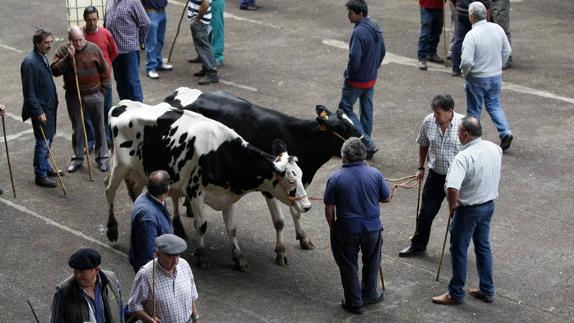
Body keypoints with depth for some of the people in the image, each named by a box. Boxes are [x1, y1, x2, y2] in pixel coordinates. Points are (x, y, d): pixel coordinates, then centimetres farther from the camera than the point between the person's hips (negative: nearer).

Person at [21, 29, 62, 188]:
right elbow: (29, 91, -22)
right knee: (43, 142, -2)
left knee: (48, 139, 19)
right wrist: (38, 112, -22)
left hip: (49, 106, 9)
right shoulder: (30, 62, -22)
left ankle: (45, 167, 35)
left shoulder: (42, 57, 7)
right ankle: (40, 176, 7)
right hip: (40, 109, -9)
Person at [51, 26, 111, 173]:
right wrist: (68, 57, -23)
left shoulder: (93, 48, -7)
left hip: (94, 95, -1)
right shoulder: (62, 50, -5)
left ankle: (102, 157, 18)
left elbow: (104, 70, 1)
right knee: (77, 128, 12)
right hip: (73, 96, 1)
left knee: (99, 127, 7)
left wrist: (104, 88, 0)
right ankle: (77, 158, 24)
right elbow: (55, 71, -14)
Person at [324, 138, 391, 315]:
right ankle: (369, 294, 37)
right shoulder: (375, 174, -8)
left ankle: (354, 303, 20)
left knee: (348, 266, 13)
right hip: (372, 227, 2)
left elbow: (329, 208, -7)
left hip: (345, 230, -2)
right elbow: (387, 198, 5)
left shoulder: (335, 178, -12)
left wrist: (332, 227, 8)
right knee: (371, 262, 23)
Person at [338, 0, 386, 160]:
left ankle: (367, 142, -4)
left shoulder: (359, 32, -26)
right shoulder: (376, 28, 4)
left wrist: (348, 75, -13)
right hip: (371, 80, 9)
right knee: (367, 110, 15)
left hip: (356, 81, -9)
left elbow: (354, 58, -29)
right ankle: (366, 146, 23)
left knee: (345, 108, 4)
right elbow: (382, 52, 13)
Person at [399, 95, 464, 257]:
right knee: (426, 212, 11)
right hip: (436, 175, 3)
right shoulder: (429, 122, -8)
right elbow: (423, 145, 10)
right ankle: (418, 245, 29)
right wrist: (421, 167, 12)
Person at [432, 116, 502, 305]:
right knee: (483, 247, 20)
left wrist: (452, 206, -20)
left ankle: (456, 294, 20)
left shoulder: (464, 157, -28)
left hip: (468, 210, -7)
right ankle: (487, 291, 30)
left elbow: (452, 188, -38)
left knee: (459, 250, 9)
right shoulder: (495, 149, -4)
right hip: (489, 204, 7)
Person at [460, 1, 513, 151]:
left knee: (474, 109, 11)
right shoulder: (497, 29, -4)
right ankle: (505, 133, 4)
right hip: (496, 76, 5)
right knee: (494, 105, 19)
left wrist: (465, 72, -6)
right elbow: (507, 51, 5)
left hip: (477, 78, -5)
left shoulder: (472, 35, -23)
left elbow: (467, 61, -27)